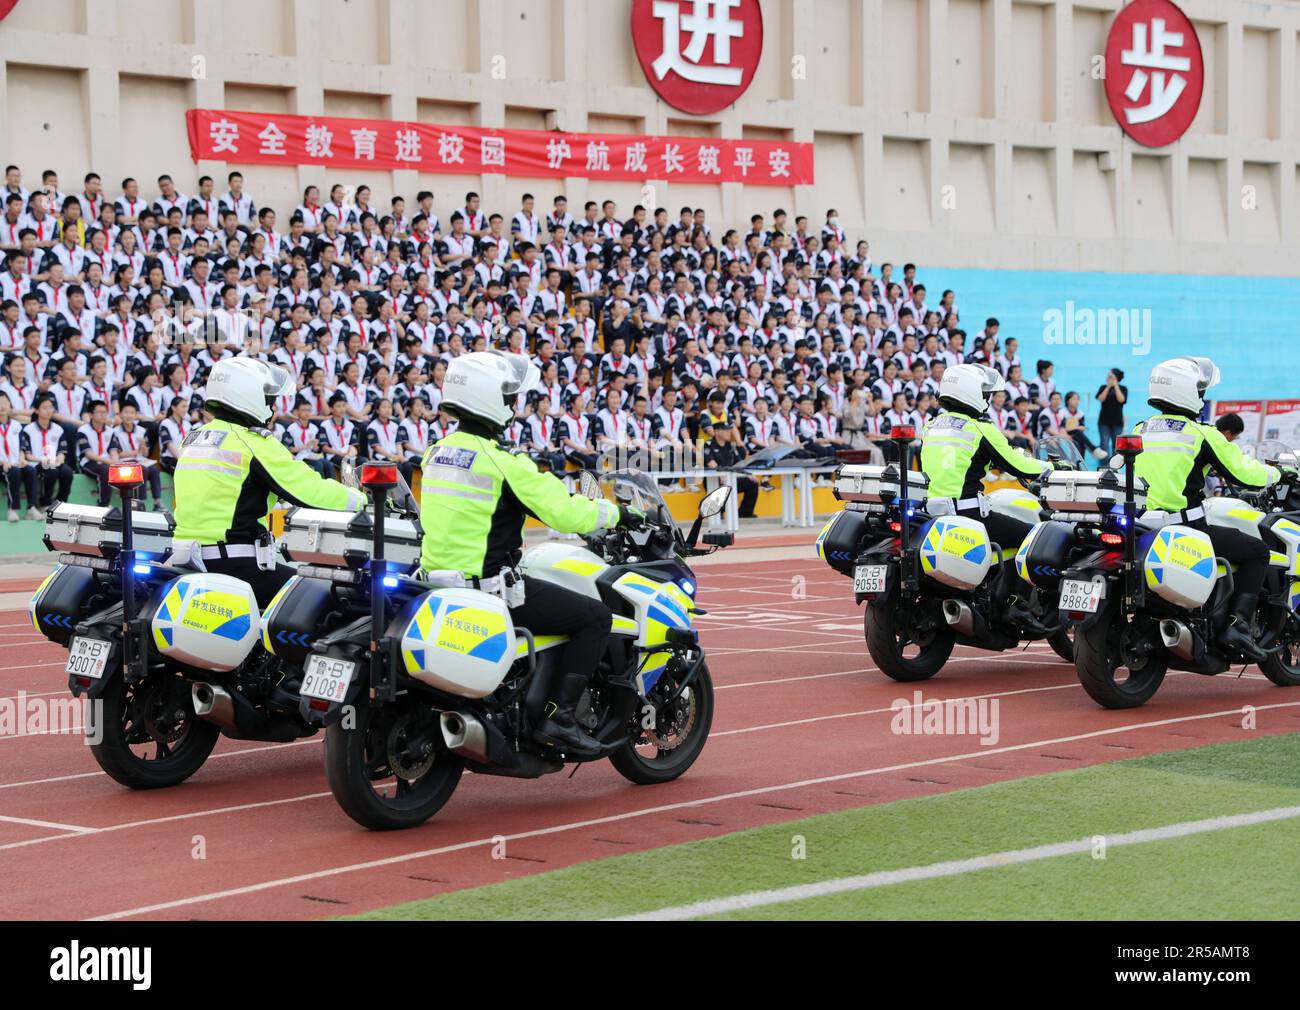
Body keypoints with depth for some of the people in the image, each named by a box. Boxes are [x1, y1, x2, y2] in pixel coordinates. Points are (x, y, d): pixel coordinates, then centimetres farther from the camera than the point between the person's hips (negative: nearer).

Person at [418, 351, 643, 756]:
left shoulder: (437, 453, 9)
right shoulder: (503, 463, -16)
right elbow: (565, 512, -17)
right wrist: (616, 513, 2)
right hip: (490, 584, -9)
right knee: (596, 617, -2)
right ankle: (558, 714, -8)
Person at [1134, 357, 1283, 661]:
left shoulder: (1139, 431, 11)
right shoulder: (1201, 434, -6)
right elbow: (1242, 473, -4)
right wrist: (1273, 473, 19)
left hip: (1143, 529, 7)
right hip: (1187, 531, -7)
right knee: (1257, 551, 9)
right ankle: (1237, 622, -5)